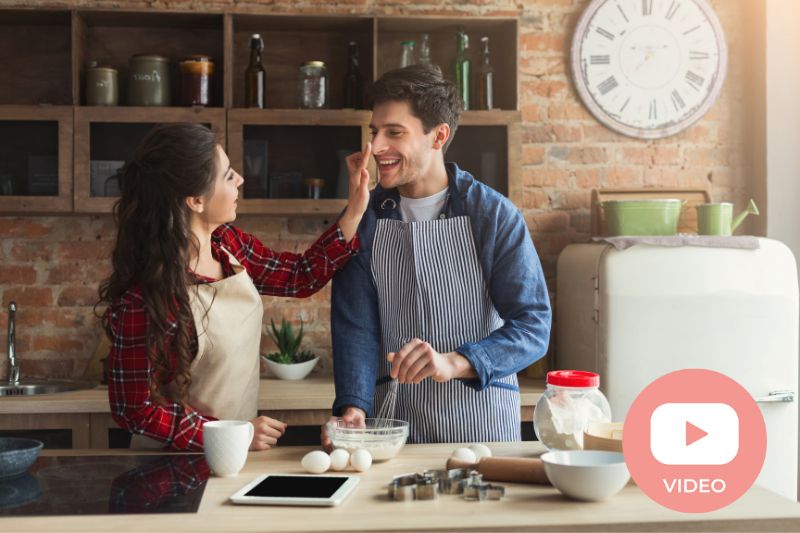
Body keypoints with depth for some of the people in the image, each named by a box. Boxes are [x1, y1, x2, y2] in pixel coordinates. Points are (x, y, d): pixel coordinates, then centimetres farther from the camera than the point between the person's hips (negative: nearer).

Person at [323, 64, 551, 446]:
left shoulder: (495, 216, -6)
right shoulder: (365, 219, 3)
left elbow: (533, 327, -11)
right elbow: (356, 325, -1)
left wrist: (454, 363, -27)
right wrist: (353, 407, -18)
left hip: (481, 421, -2)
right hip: (393, 420, 2)